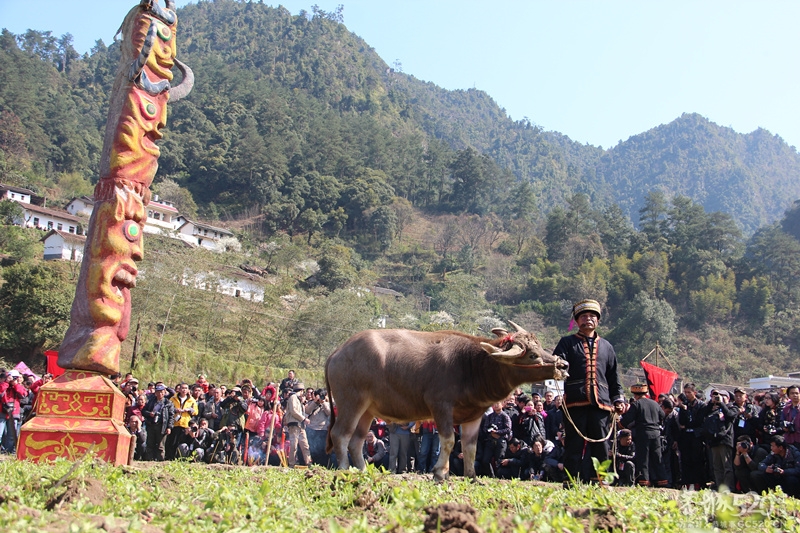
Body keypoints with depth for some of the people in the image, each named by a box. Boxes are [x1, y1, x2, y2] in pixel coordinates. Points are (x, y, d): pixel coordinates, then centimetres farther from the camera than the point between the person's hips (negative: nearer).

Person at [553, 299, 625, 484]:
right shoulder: (567, 342, 11)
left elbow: (614, 378, 21)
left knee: (601, 447, 5)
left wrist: (618, 399, 10)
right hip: (575, 403, -3)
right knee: (574, 446, 0)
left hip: (600, 404, 3)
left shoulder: (606, 347, 20)